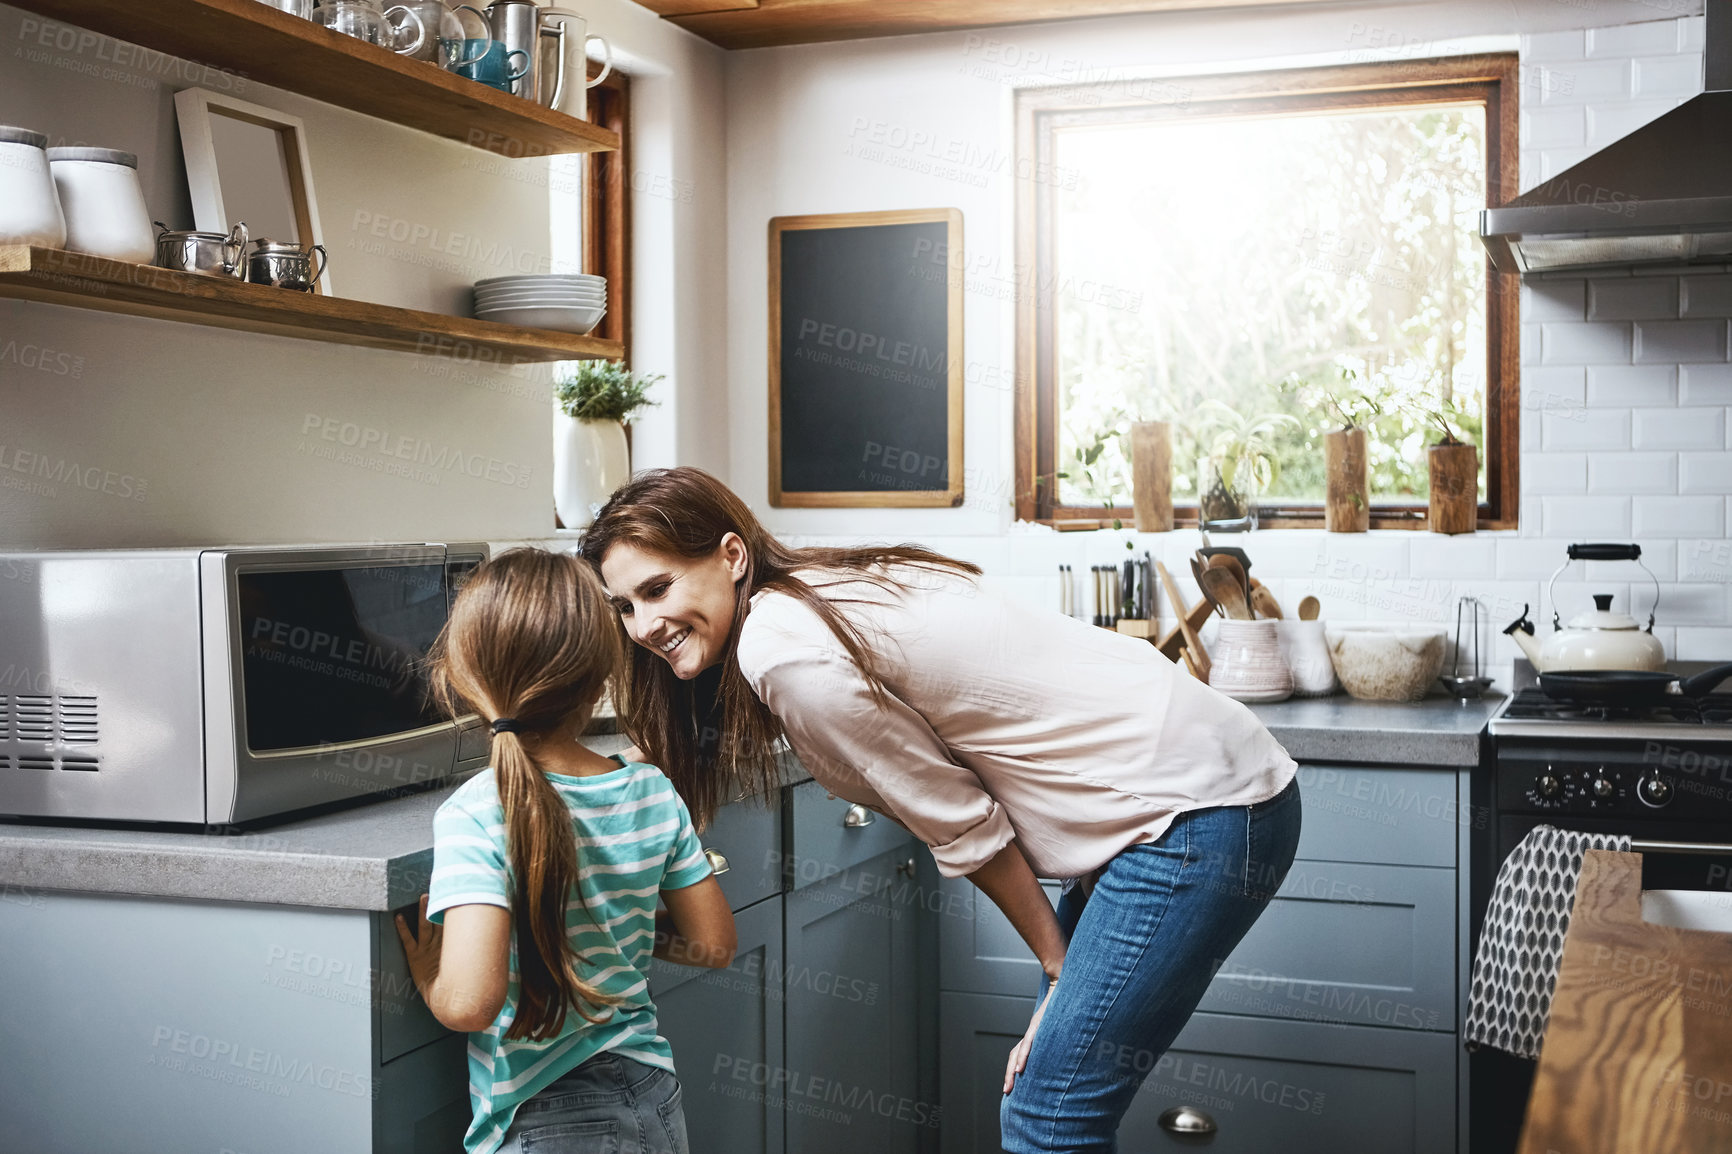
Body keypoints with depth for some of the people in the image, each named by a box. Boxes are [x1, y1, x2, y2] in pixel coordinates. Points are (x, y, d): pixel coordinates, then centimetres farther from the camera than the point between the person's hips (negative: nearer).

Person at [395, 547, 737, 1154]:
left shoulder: (475, 815, -19)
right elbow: (713, 943, 5)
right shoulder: (653, 792, -5)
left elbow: (470, 1002, -28)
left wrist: (429, 979, -7)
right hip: (655, 1101, 5)